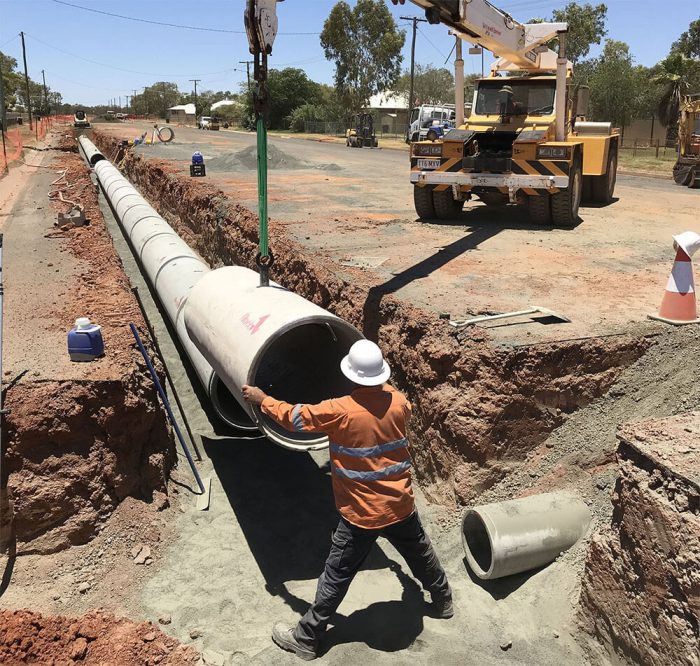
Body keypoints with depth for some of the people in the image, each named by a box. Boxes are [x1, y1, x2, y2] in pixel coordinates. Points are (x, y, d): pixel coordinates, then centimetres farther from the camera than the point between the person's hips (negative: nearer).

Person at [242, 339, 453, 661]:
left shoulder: (341, 410, -23)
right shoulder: (398, 402, -9)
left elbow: (295, 417, -12)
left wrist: (262, 399, 4)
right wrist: (384, 387, 32)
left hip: (362, 514, -5)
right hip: (400, 506, 5)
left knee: (336, 576, 8)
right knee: (420, 554, 28)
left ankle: (306, 638, 23)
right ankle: (443, 601, 52)